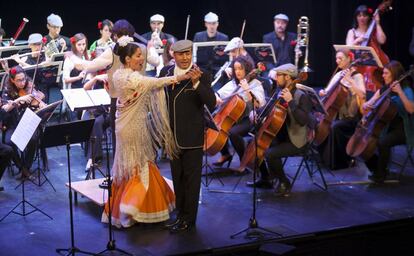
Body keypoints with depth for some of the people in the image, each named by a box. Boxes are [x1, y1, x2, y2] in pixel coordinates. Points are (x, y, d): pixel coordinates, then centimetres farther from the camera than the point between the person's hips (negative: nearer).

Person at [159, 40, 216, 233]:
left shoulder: (201, 76, -12)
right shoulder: (166, 72, 3)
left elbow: (211, 103, -23)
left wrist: (196, 83, -35)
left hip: (192, 137, -5)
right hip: (172, 135, 6)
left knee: (191, 179, 3)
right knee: (177, 178, 16)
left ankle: (189, 220, 11)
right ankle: (181, 215, 28)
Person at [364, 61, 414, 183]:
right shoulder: (384, 89, 10)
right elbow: (369, 104, 13)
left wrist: (400, 92, -34)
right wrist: (366, 105, -11)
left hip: (401, 130, -7)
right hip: (387, 127, 7)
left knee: (382, 142, -33)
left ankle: (380, 174, -12)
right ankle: (377, 167, 5)